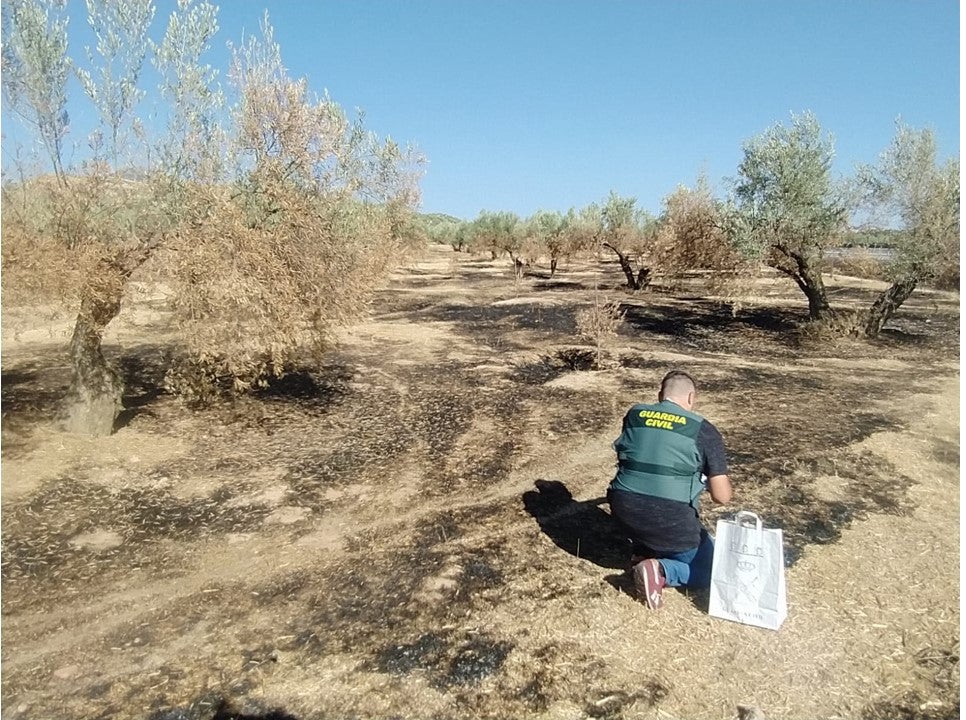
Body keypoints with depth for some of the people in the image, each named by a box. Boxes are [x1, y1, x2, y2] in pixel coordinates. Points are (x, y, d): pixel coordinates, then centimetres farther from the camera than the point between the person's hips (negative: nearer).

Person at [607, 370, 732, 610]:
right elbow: (722, 496, -5)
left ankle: (642, 550, 18)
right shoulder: (703, 430, -3)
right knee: (711, 571, 18)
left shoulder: (633, 415, 8)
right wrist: (722, 480, 19)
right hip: (670, 522, -4)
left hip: (624, 513, 5)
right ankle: (660, 570, -7)